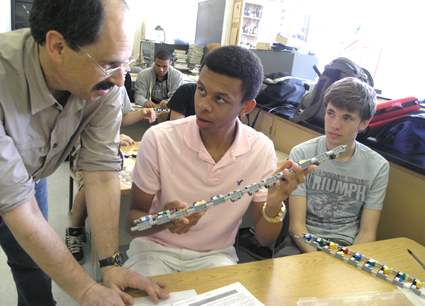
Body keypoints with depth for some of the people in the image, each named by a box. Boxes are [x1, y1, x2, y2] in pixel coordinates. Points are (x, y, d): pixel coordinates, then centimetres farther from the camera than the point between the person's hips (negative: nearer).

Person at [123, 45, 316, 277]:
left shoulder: (262, 150, -12)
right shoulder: (158, 139, -19)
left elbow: (264, 239, -5)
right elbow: (132, 221, -10)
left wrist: (274, 205, -27)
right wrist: (163, 219, -32)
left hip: (216, 255, 2)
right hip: (156, 248, -1)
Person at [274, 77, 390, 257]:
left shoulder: (378, 167, 0)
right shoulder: (302, 154, -6)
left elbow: (367, 233, 0)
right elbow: (297, 225, -8)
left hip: (347, 247, 2)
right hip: (304, 243, -1)